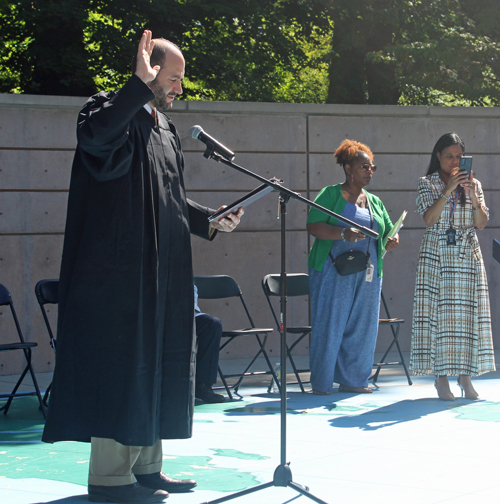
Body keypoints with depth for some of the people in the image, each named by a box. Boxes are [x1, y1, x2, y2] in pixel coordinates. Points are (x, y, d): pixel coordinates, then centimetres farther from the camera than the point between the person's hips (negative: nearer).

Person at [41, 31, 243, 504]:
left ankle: (144, 465, 20)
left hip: (162, 270, 9)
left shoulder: (165, 127, 19)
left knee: (158, 363, 11)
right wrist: (140, 83, -33)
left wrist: (209, 219, 11)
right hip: (120, 268, -9)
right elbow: (95, 133, -35)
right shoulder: (114, 113, -8)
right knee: (122, 363, -8)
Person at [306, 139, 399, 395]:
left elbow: (388, 232, 18)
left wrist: (392, 241, -6)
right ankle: (321, 383, 1)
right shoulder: (330, 194, 2)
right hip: (333, 272, -5)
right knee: (330, 326, -5)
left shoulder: (375, 202, 18)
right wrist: (343, 234, -24)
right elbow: (313, 225, -10)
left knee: (362, 327, 5)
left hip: (367, 275, 6)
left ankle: (352, 380, 15)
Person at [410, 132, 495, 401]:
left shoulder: (473, 184, 11)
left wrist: (472, 195, -12)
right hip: (437, 254, -3)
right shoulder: (428, 183, 4)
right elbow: (429, 218, -10)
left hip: (467, 255, 3)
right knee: (438, 311, -7)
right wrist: (448, 190, -16)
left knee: (467, 312, -1)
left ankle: (464, 374, 5)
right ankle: (441, 376, -4)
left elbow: (481, 223, 2)